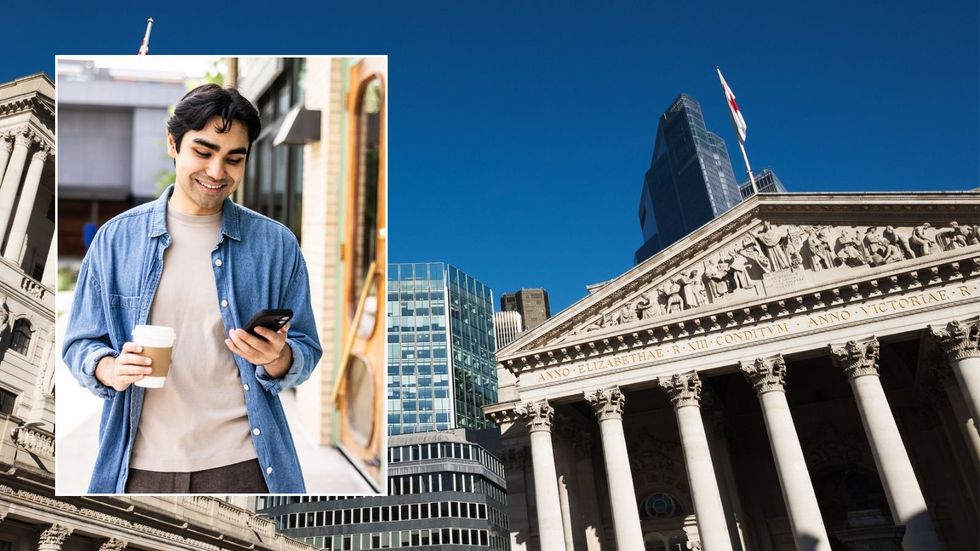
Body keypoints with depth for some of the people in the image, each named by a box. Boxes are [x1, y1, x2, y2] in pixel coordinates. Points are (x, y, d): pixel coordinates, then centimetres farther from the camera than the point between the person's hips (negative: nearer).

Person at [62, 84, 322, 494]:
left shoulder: (276, 244, -2)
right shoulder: (116, 238, 2)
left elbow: (305, 354, 1)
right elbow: (80, 344, 6)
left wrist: (278, 359, -21)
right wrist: (110, 369, -16)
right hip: (140, 466, 2)